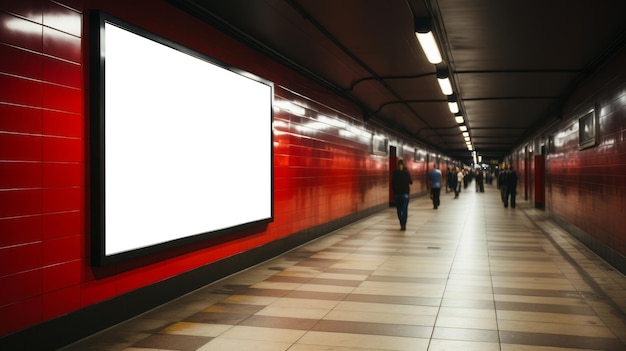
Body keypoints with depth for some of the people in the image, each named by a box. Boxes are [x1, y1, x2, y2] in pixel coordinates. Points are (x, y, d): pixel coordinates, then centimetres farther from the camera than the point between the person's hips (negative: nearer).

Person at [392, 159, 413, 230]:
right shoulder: (406, 172, -6)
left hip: (397, 193, 1)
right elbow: (411, 182, 1)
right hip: (405, 193, -1)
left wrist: (394, 191, 9)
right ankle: (404, 225, -8)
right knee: (405, 209, 1)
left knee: (399, 209, 10)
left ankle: (402, 224, 8)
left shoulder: (394, 173, -3)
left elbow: (392, 183, -2)